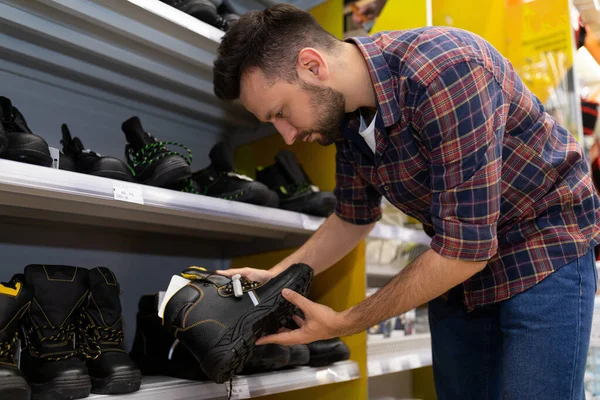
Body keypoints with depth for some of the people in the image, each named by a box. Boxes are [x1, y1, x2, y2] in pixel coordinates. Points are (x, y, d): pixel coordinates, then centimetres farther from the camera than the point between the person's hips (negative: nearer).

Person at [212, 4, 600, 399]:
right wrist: (275, 277, -3)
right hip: (457, 268, 6)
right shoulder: (345, 115, -7)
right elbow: (355, 218, 8)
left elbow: (465, 249, -29)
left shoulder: (446, 70, -31)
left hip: (544, 250, -6)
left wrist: (344, 323, -21)